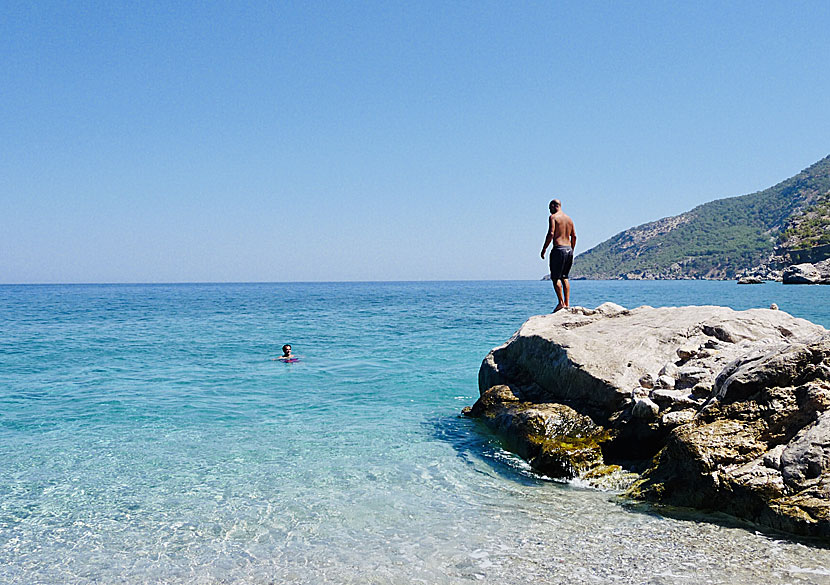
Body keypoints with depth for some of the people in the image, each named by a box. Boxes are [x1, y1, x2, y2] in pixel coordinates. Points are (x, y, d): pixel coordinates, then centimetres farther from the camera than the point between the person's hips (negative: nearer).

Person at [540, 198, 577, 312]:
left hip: (559, 249, -7)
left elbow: (551, 233, -15)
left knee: (556, 277, -3)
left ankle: (561, 303, -9)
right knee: (564, 277, 13)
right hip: (569, 249, 7)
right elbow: (574, 236, 16)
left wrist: (544, 249, -10)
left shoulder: (553, 217, -4)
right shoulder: (569, 219, 17)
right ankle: (567, 303, 9)